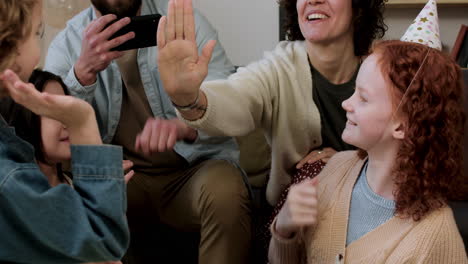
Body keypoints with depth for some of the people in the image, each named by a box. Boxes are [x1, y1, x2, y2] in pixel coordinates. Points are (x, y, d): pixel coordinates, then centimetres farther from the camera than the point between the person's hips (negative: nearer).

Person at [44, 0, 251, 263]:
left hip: (196, 165, -1)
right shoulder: (66, 44, 0)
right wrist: (84, 71, -30)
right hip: (120, 175, 2)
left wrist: (184, 125, -38)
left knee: (224, 192, -33)